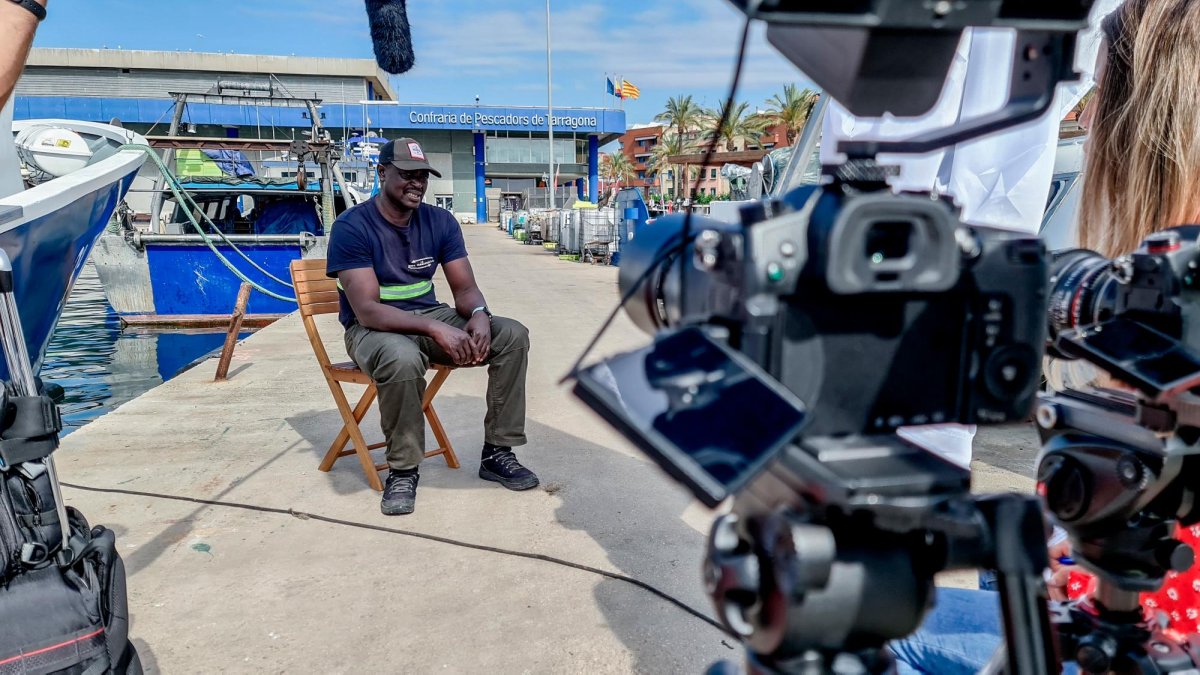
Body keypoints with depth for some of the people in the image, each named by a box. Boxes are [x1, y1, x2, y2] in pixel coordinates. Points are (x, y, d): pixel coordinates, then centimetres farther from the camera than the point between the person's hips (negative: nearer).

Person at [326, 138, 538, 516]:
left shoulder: (441, 222, 0)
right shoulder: (352, 227, -17)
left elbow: (465, 288, 0)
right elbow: (367, 311, -24)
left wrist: (479, 315, -26)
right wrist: (435, 329, -36)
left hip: (431, 317, 6)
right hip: (373, 329, -5)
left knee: (512, 335, -14)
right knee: (403, 359, -41)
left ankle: (497, 453, -5)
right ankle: (402, 470, -17)